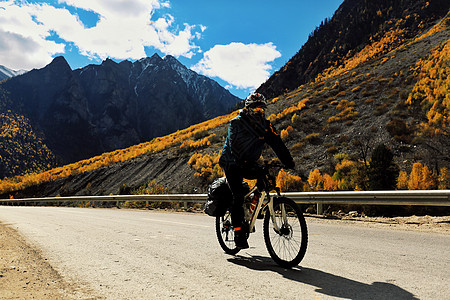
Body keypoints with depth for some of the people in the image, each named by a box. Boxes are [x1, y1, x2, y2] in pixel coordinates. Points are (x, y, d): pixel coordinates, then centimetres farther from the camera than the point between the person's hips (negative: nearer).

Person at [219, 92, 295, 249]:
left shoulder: (265, 125, -2)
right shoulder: (236, 123, -16)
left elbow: (276, 142, -9)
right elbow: (234, 146, -28)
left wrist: (288, 160, -21)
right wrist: (243, 163, -41)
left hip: (249, 163, 5)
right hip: (232, 164, -5)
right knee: (238, 195, -17)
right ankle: (238, 232, -9)